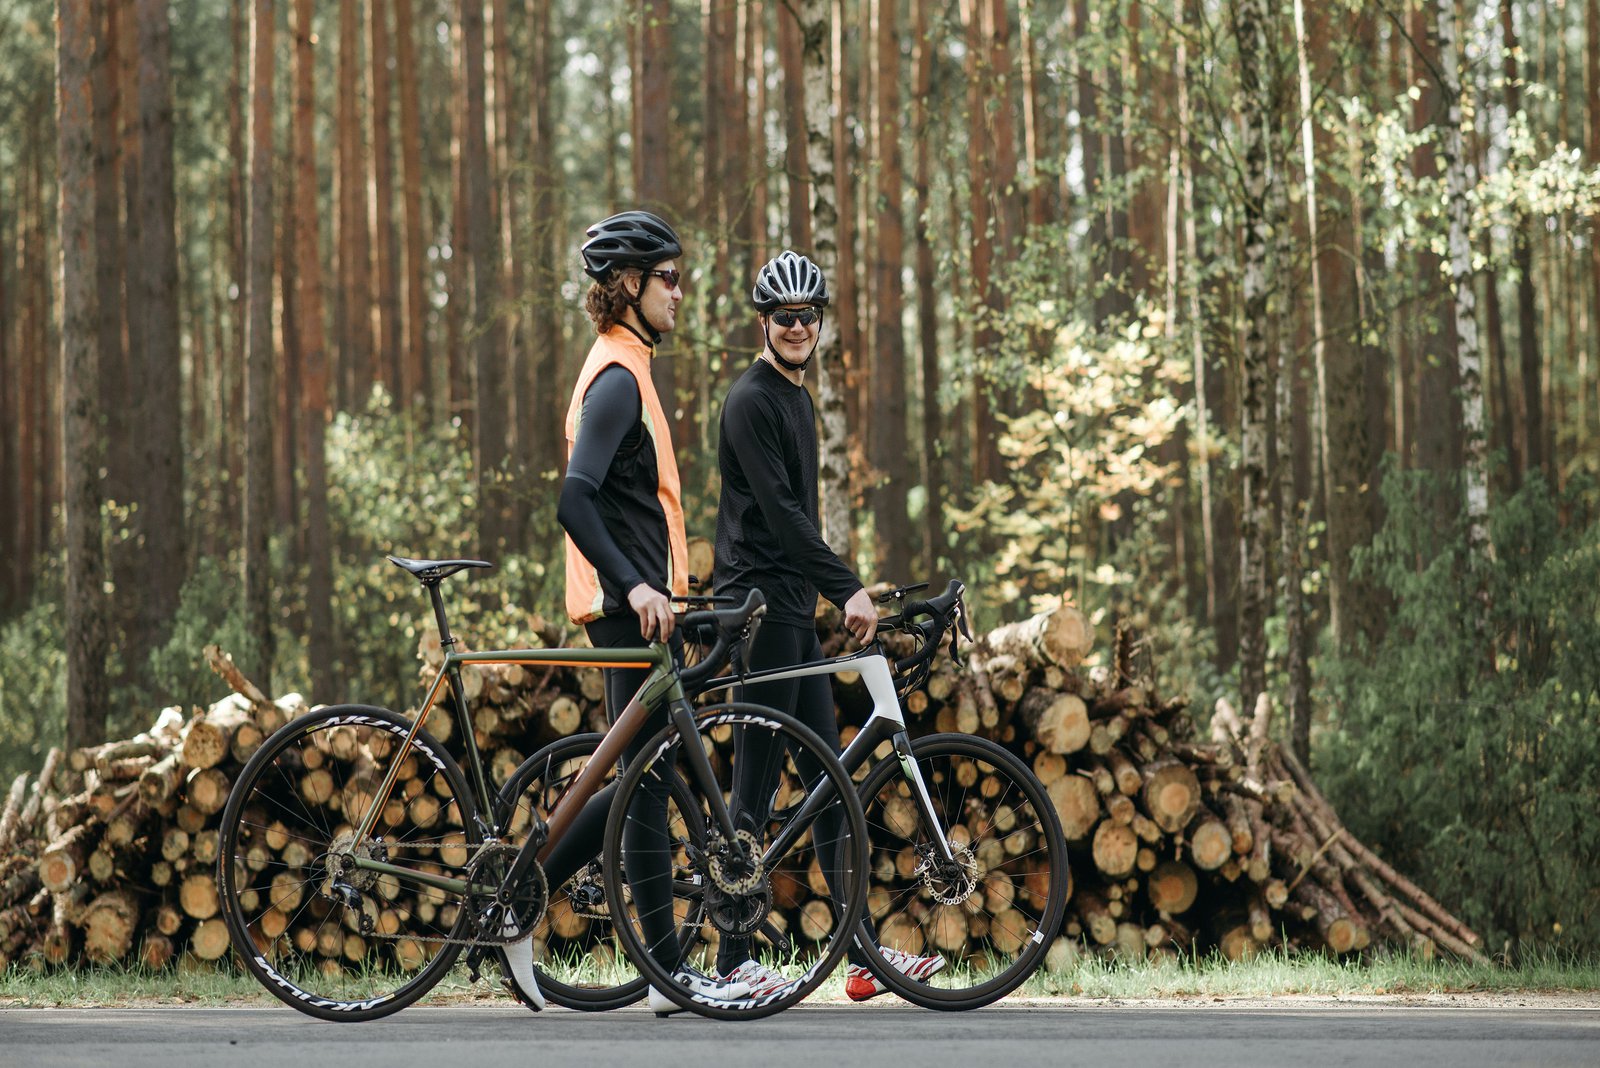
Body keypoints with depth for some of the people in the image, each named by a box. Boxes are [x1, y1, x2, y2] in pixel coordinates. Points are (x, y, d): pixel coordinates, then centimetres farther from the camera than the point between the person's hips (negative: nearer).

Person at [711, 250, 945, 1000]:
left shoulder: (796, 399, 18)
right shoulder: (752, 401, -12)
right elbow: (779, 512, -20)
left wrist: (842, 589, 20)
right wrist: (846, 588, -24)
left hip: (795, 609, 10)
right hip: (758, 607, -10)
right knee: (756, 783, -7)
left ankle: (863, 953, 8)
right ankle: (734, 960, -3)